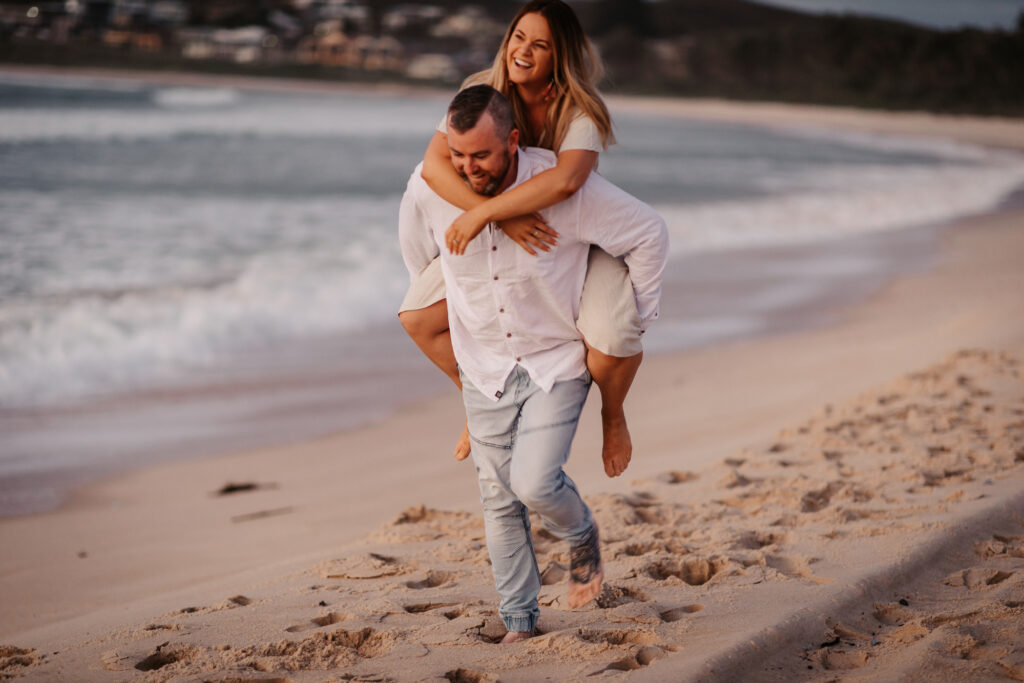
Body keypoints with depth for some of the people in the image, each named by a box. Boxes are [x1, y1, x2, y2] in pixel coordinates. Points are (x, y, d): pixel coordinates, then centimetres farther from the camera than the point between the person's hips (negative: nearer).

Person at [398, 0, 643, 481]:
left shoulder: (580, 113, -27)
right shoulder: (482, 93, -17)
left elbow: (565, 180, -49)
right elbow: (434, 164, -30)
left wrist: (482, 213, -47)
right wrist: (504, 218, -41)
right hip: (503, 241, 4)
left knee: (611, 340, -30)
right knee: (418, 317, -7)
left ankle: (612, 414, 7)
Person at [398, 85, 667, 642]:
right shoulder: (428, 189, -14)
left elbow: (649, 234, -10)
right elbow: (418, 257, 11)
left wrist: (634, 319, -3)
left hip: (557, 360, -3)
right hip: (485, 367, 3)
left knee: (534, 481, -18)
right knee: (499, 502, 6)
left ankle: (582, 537, 17)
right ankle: (519, 624, 22)